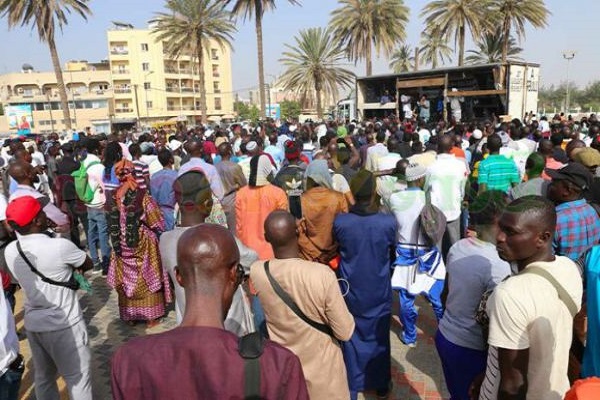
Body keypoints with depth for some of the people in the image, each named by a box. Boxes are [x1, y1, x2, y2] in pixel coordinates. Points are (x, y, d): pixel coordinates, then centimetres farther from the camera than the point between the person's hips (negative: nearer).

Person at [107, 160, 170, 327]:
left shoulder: (115, 197, -5)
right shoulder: (142, 196, -16)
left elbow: (113, 224, 5)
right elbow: (157, 224, -11)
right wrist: (158, 234, 8)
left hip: (123, 247, 3)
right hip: (143, 245, -3)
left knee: (127, 280, 16)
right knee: (148, 280, 10)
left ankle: (130, 316, 27)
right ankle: (151, 317, 17)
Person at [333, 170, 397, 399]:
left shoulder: (339, 221, -21)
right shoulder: (388, 222, -21)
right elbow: (392, 249, -1)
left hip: (350, 291, 0)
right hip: (379, 292, 0)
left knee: (351, 337, 19)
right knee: (379, 337, 21)